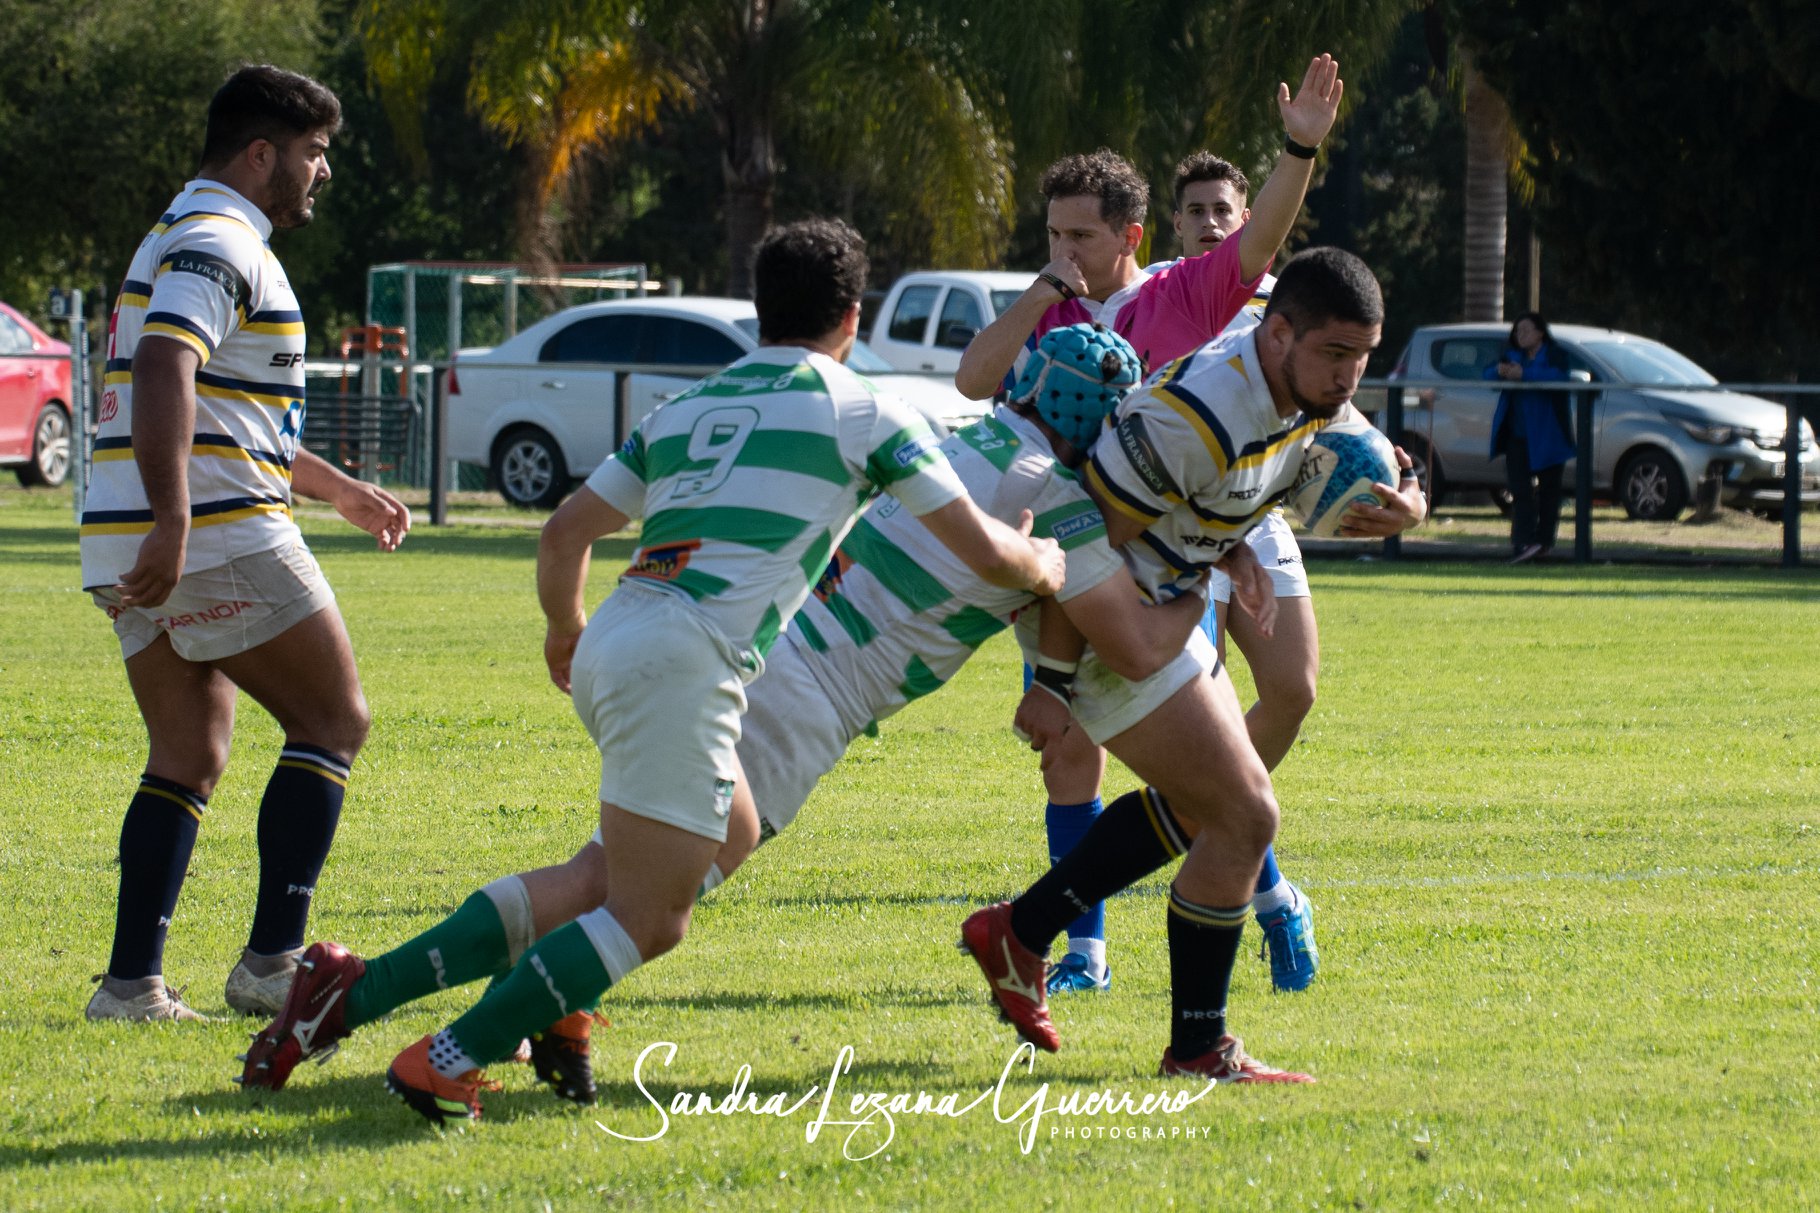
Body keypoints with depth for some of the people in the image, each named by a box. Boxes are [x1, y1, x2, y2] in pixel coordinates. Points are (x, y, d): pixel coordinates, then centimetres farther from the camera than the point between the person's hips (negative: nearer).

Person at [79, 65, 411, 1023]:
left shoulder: (186, 239, 23)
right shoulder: (216, 245, -11)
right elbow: (164, 374, -27)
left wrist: (338, 489, 38)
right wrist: (173, 522, -35)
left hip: (140, 550, 10)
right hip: (221, 539, -10)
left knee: (189, 758, 11)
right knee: (333, 721, -1)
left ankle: (132, 980, 3)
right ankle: (272, 961, -6)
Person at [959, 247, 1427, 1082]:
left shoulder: (1312, 392, -4)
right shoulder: (1193, 416, -32)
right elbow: (1089, 539, -27)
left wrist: (1401, 504, -15)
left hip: (1161, 605, 10)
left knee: (1199, 802, 25)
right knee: (1244, 817, -9)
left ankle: (1018, 933, 30)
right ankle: (1197, 1048, 2)